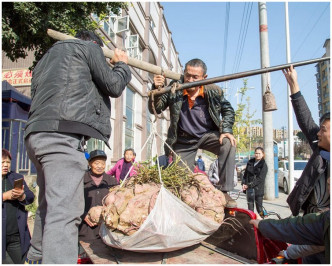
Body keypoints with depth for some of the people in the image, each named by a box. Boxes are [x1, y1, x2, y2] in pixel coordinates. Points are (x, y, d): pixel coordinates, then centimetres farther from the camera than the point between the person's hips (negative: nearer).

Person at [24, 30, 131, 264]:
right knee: (65, 211, -17)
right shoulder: (89, 47, 11)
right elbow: (114, 86, 7)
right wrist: (122, 64, 25)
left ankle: (37, 258, 31)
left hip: (37, 135, 9)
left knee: (49, 206, 19)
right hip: (62, 134, -9)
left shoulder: (47, 57, 33)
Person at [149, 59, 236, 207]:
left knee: (228, 144, -30)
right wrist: (156, 89, -30)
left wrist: (226, 130, -16)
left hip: (207, 135, 0)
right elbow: (155, 110, -13)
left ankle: (224, 192, -22)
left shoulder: (213, 91, -12)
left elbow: (228, 110, 1)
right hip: (183, 140, 1)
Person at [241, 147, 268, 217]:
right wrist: (243, 183, -2)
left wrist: (249, 185, -18)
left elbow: (260, 178, -13)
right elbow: (246, 173, 13)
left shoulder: (264, 165, -6)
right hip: (249, 188, 4)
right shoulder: (250, 162, 9)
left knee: (259, 206, 1)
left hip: (258, 189, -4)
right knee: (250, 206, 6)